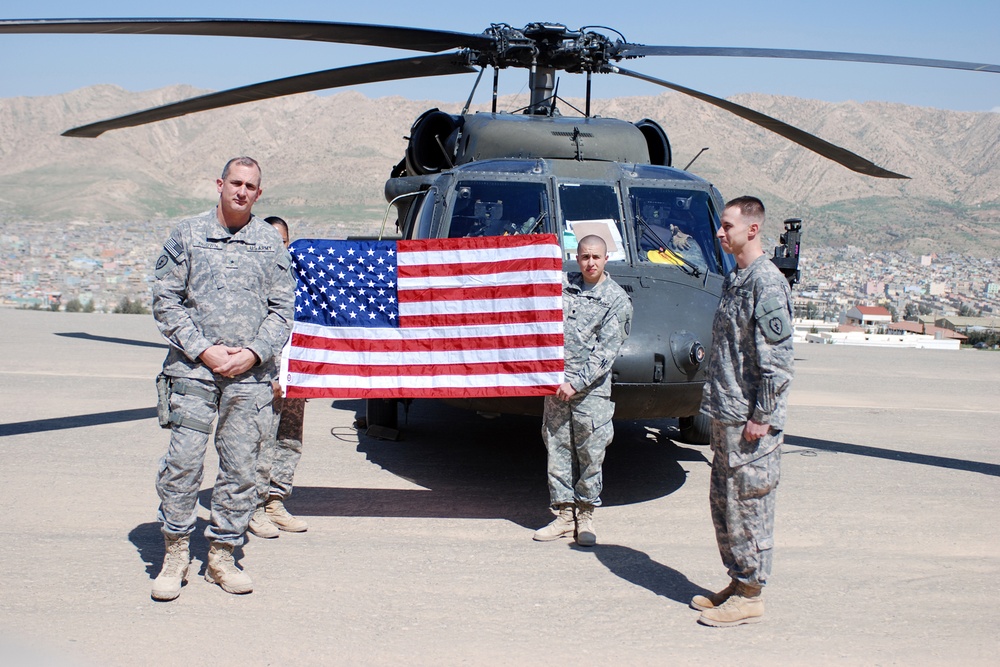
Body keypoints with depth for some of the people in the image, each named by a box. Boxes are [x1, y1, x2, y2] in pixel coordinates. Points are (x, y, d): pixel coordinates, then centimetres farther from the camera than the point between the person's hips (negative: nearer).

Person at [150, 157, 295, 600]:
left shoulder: (271, 244, 9)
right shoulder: (187, 236, 6)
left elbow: (282, 310, 9)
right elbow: (165, 301, 3)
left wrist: (253, 353, -6)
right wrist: (203, 350, -7)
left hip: (251, 375, 1)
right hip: (193, 369, -1)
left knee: (240, 467, 3)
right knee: (183, 460, -5)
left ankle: (222, 556, 17)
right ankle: (176, 554, 11)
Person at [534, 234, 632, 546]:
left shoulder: (617, 300, -1)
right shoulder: (562, 284, 10)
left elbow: (606, 351, -7)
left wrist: (576, 383, -14)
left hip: (592, 390, -3)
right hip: (556, 384, 3)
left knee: (590, 455, 0)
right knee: (558, 451, 6)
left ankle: (585, 516, 13)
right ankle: (564, 515, 15)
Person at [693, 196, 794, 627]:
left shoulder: (767, 282, -14)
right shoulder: (735, 279, 14)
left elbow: (777, 357, -18)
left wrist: (761, 416, -18)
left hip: (750, 420, -9)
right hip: (724, 414, 10)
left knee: (747, 503, -1)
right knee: (722, 500, 15)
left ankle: (750, 595, 10)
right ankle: (738, 582, 27)